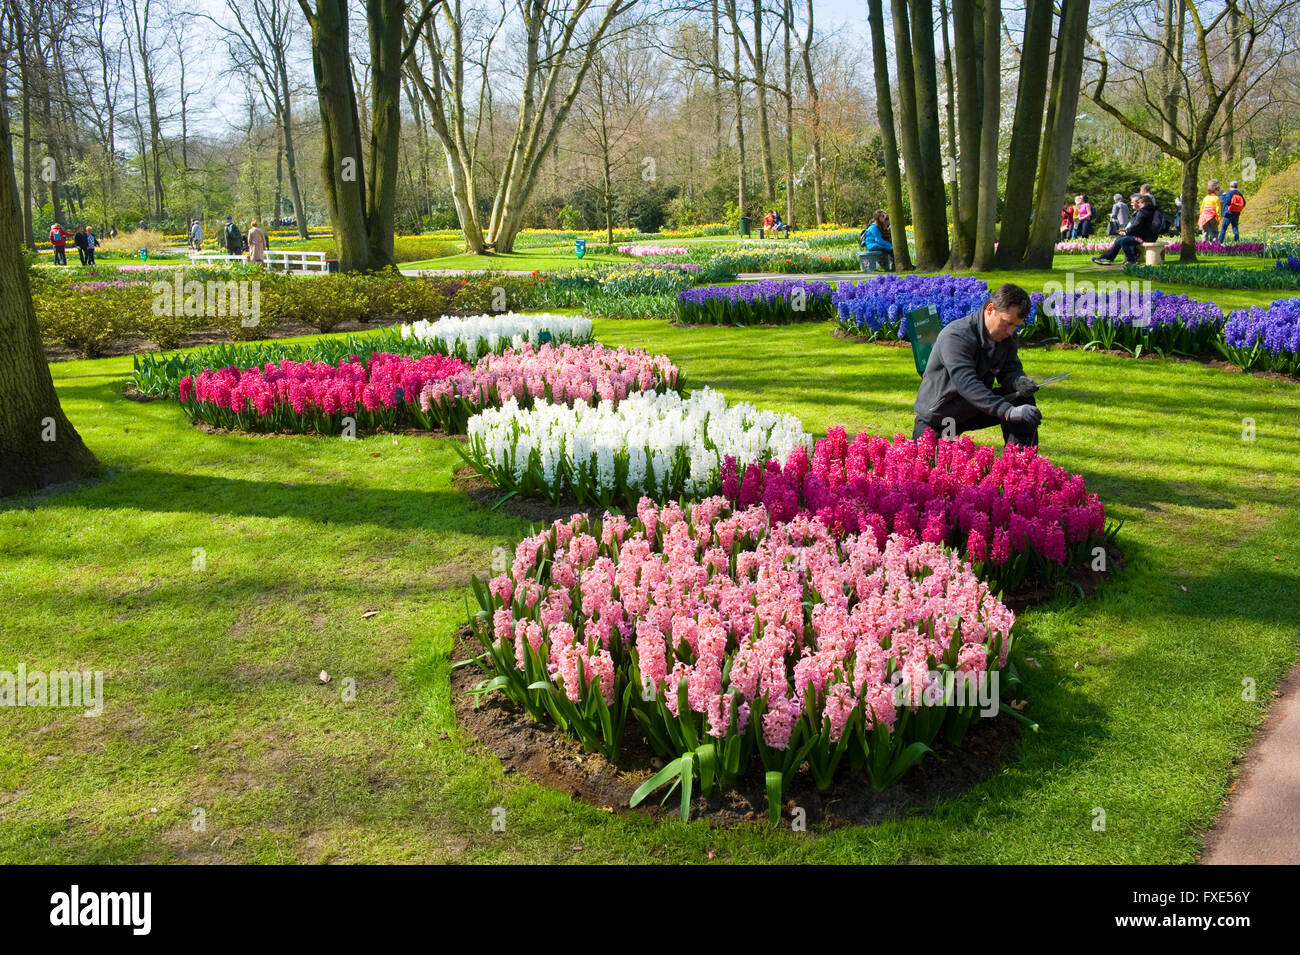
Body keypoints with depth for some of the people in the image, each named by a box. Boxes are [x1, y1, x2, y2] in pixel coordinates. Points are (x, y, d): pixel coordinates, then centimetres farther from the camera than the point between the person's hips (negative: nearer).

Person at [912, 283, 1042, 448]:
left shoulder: (1006, 336, -5)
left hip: (975, 409, 6)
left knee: (1023, 399, -13)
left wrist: (1020, 381, -25)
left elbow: (1010, 369, 2)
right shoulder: (955, 336, -30)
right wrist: (1009, 411, -50)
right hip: (936, 417, -6)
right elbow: (967, 384, -40)